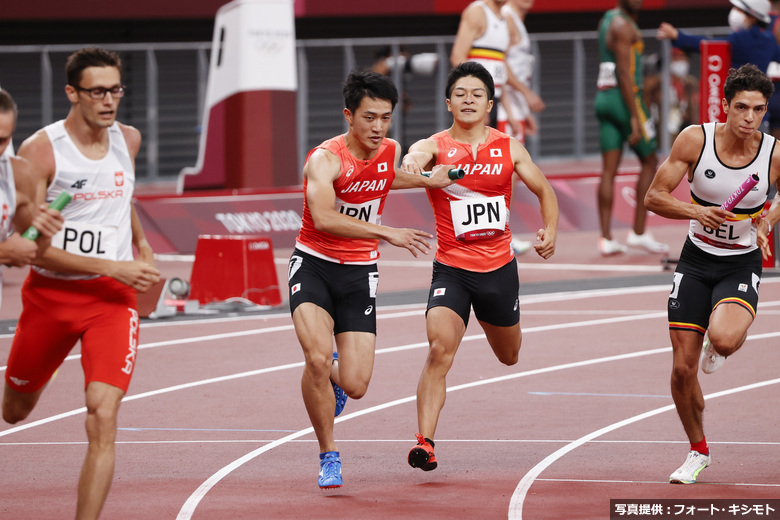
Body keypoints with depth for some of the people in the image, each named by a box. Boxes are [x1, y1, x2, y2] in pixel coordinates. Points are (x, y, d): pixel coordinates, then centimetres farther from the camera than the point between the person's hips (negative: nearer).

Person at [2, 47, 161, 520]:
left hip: (112, 299, 1)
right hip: (49, 294, -1)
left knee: (103, 419, -18)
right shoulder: (40, 151, -15)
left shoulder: (128, 140, 2)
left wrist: (142, 245, 25)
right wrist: (111, 266, -23)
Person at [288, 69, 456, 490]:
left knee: (355, 387, -6)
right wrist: (388, 234, -42)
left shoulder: (391, 152, 1)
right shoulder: (325, 159, -19)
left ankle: (335, 378, 34)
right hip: (314, 265, -4)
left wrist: (427, 181, 20)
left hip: (359, 272, 4)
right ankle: (328, 456, -4)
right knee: (317, 358, -26)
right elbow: (324, 218, -37)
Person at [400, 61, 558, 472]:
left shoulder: (509, 149, 2)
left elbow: (544, 191, 13)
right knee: (440, 349, -24)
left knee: (509, 356, 22)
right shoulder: (436, 146, -7)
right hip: (451, 269, -3)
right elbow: (418, 155, -30)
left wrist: (550, 230, -4)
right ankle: (425, 442, -23)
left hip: (499, 267, 3)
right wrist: (412, 161, -54)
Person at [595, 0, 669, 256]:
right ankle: (638, 232, 4)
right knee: (649, 161, 5)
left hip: (604, 97, 8)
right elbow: (625, 74, -20)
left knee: (609, 169, 4)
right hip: (625, 97, -8)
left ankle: (606, 238, 0)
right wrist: (635, 118, -21)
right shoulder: (623, 26, -14)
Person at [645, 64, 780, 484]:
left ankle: (725, 344, 9)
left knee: (722, 338, -31)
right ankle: (698, 451, 24)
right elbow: (654, 197, -8)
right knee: (682, 368, 0)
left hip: (742, 265, -1)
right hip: (696, 260, 1)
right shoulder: (695, 140, -13)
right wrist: (697, 211, -23)